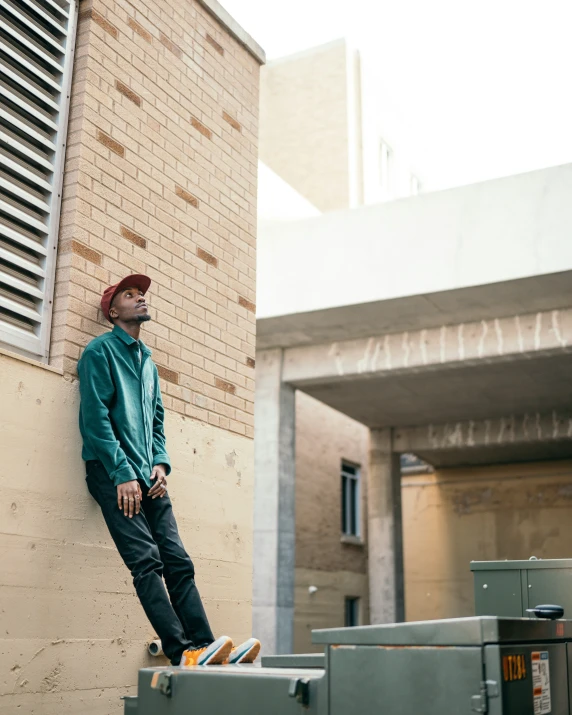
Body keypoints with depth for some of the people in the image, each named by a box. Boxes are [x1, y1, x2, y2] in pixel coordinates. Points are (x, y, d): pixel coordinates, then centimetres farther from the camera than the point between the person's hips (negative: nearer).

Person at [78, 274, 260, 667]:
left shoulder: (148, 361, 23)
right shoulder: (101, 350, 0)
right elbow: (95, 417, -9)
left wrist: (160, 464, 5)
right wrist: (123, 473, -14)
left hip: (147, 476, 7)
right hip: (112, 473, -7)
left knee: (177, 560, -3)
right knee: (147, 561, -17)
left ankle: (205, 646, -6)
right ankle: (183, 652, -22)